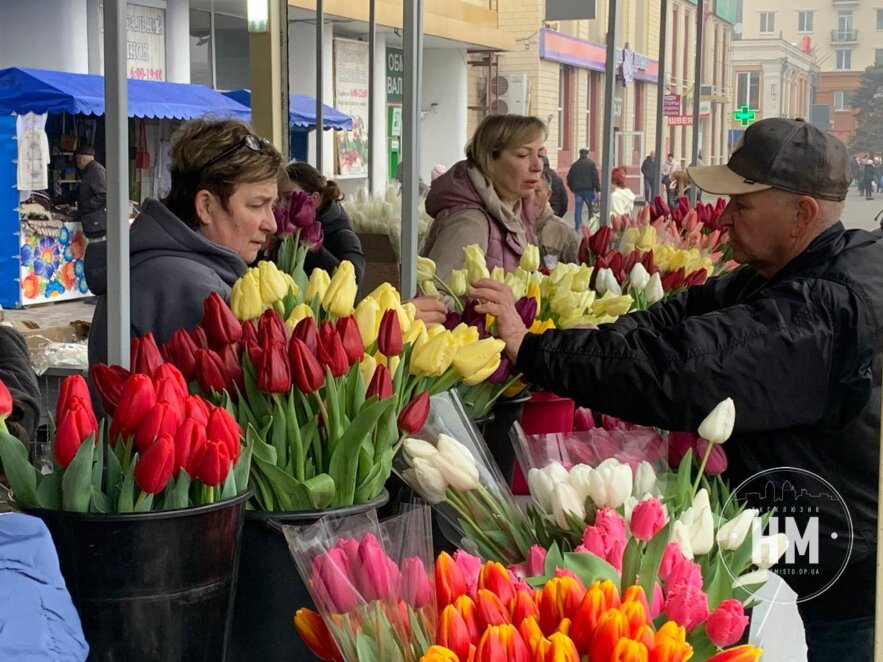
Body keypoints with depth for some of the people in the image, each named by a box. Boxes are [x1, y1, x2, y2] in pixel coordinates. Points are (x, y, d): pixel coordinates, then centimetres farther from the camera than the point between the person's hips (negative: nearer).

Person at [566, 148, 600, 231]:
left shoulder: (574, 165, 9)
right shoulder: (591, 163, -3)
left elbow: (569, 177, 12)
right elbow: (595, 177, -9)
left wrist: (572, 188, 22)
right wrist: (597, 189, -8)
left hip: (577, 190, 3)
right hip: (588, 189, -3)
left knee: (578, 209, 4)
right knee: (591, 208, 6)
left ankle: (577, 227, -3)